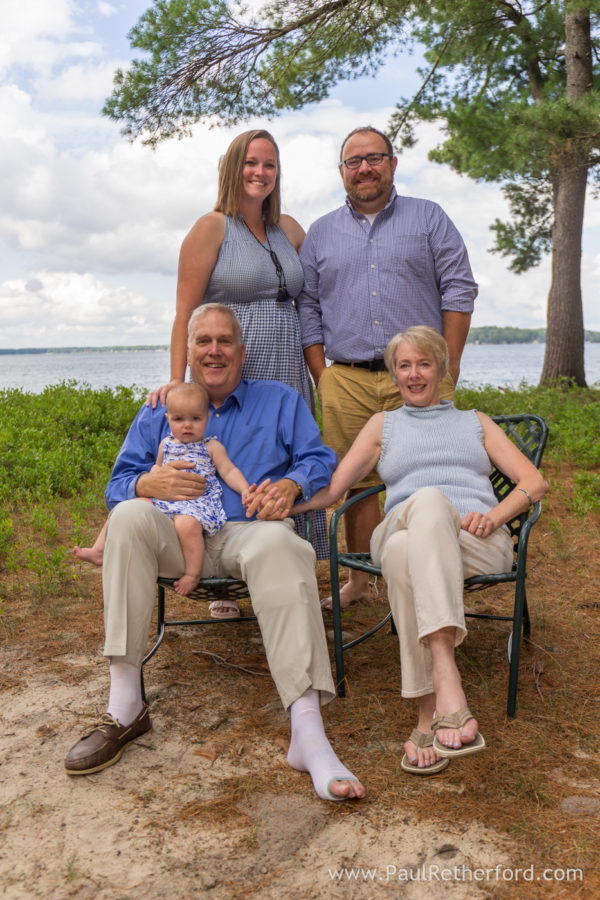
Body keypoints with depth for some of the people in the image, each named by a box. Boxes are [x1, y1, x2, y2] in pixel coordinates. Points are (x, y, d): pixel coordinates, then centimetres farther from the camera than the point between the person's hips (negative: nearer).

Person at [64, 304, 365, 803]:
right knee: (129, 517, -31)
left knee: (276, 543, -39)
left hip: (250, 530, -2)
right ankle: (125, 705, -28)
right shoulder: (158, 412, 25)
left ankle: (309, 733, -47)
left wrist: (291, 485, -14)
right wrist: (149, 484, -9)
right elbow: (118, 484, 16)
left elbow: (320, 460, 10)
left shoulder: (281, 400, 22)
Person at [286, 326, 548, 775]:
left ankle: (431, 718, -41)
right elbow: (332, 488, 21)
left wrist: (495, 515, -5)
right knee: (429, 500, -39)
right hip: (401, 530, 1)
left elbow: (534, 482, 16)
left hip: (479, 546, 0)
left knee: (405, 552, -37)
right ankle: (449, 692, -47)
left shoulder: (475, 421, 29)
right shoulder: (384, 424, 31)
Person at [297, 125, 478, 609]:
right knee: (357, 484, 4)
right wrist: (321, 376, 3)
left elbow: (458, 288, 5)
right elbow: (308, 308, 14)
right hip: (347, 381, 2)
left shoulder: (429, 218, 11)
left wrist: (449, 367, -4)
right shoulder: (320, 234, 16)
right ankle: (360, 581, 16)